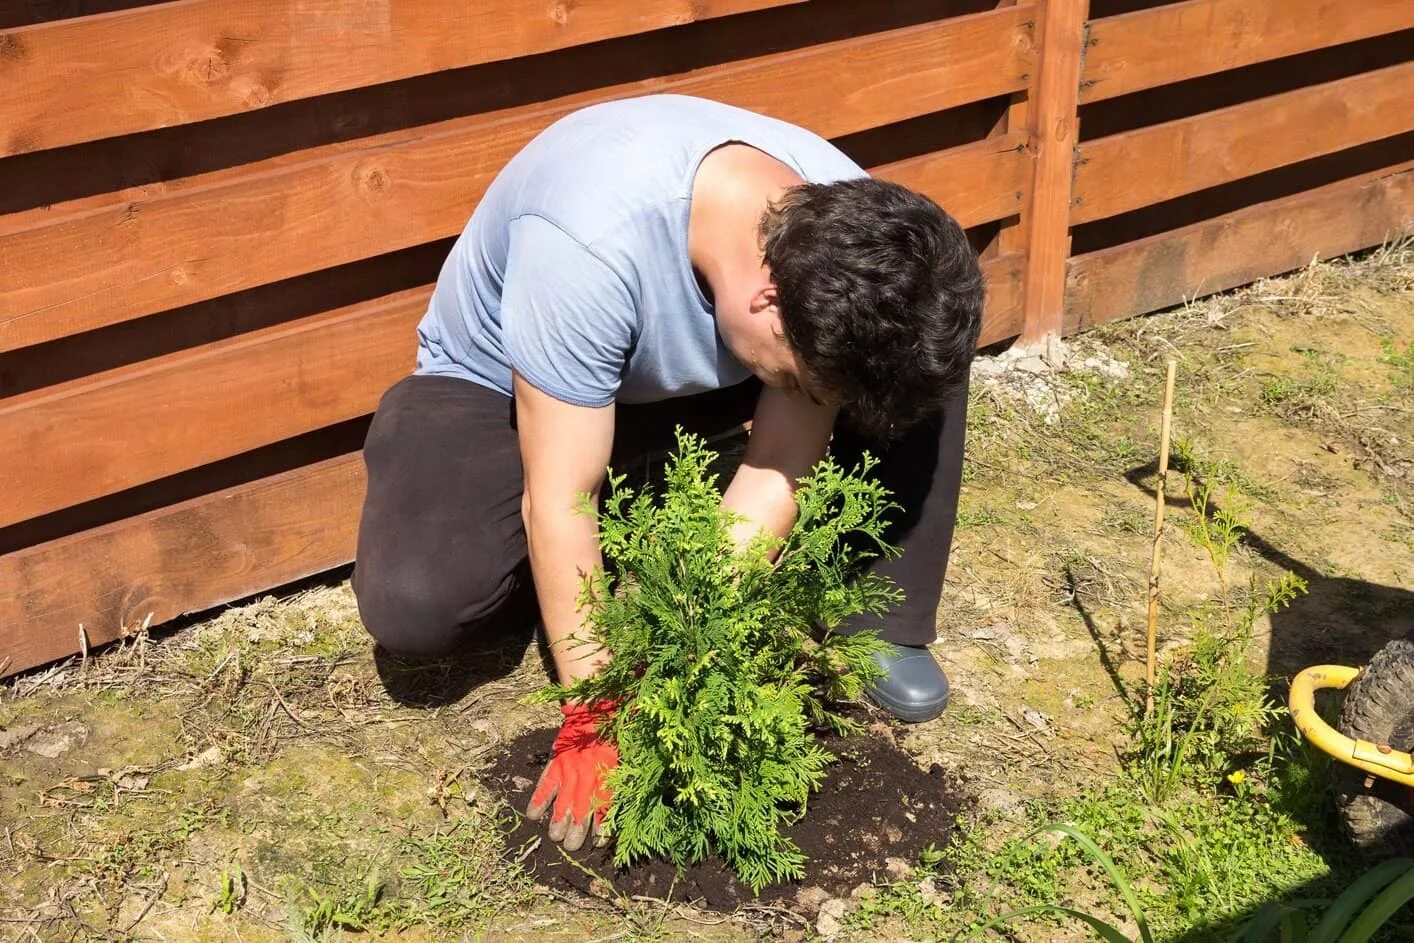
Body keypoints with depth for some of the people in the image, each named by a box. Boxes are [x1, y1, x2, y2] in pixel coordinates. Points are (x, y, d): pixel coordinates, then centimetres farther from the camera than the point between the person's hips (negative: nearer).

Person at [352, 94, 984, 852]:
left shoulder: (849, 245, -26)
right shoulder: (591, 245, -41)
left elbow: (775, 476, -19)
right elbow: (556, 505, -33)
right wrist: (592, 719, -27)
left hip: (689, 374, 4)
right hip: (497, 386, -3)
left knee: (920, 356, -19)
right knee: (413, 608, -31)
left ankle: (879, 620, -4)